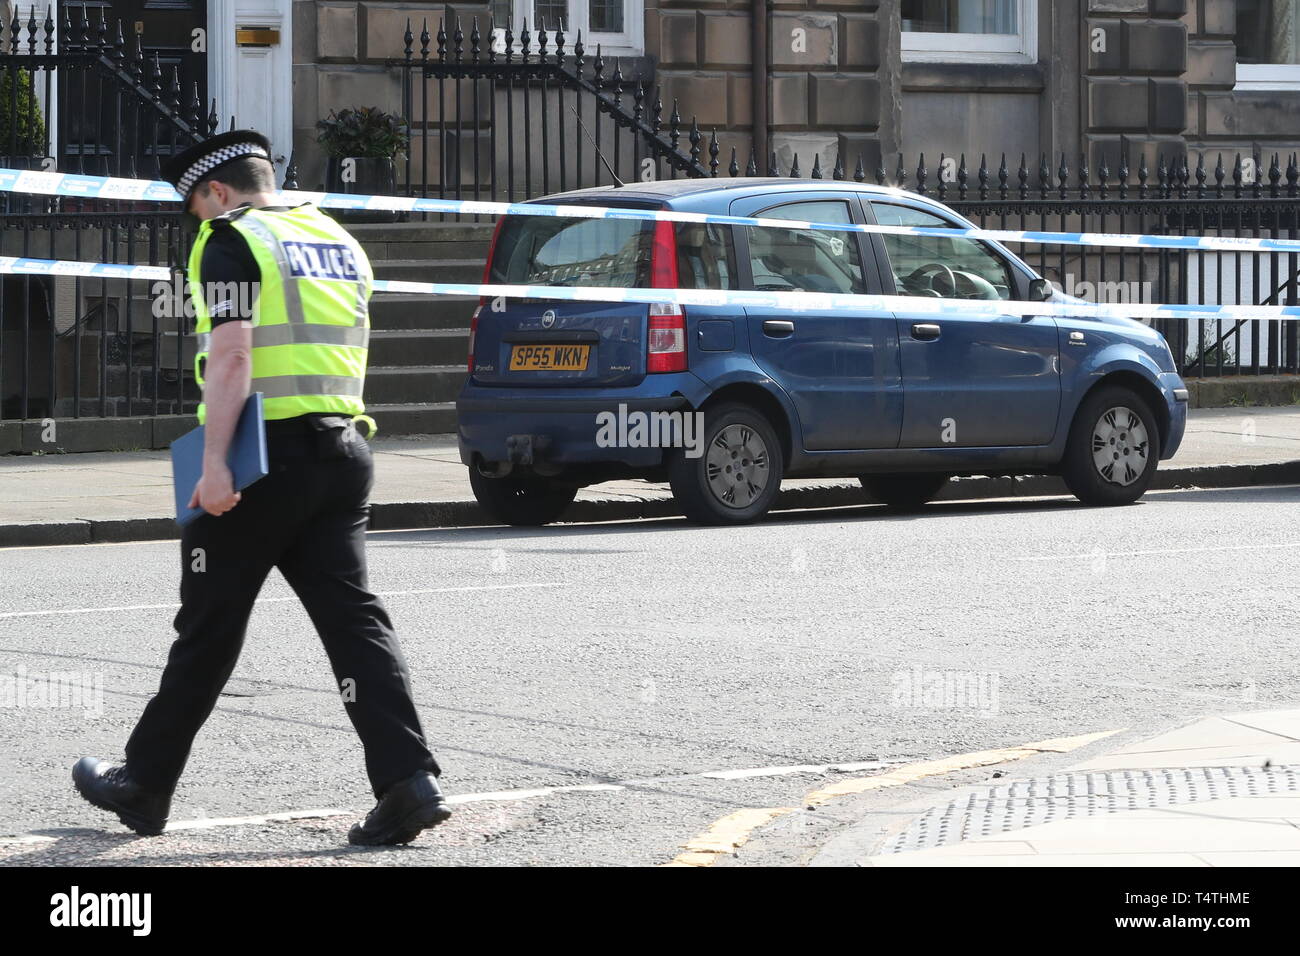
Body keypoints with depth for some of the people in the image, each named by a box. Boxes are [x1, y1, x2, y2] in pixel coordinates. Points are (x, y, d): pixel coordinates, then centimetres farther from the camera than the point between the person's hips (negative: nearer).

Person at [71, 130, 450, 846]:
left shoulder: (232, 244, -6)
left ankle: (144, 785, 17)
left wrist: (214, 463, -22)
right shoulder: (339, 242, 18)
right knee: (352, 618, 2)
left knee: (209, 627, 4)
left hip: (265, 456, -6)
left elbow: (231, 356, -18)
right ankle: (408, 780, -12)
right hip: (342, 451, 6)